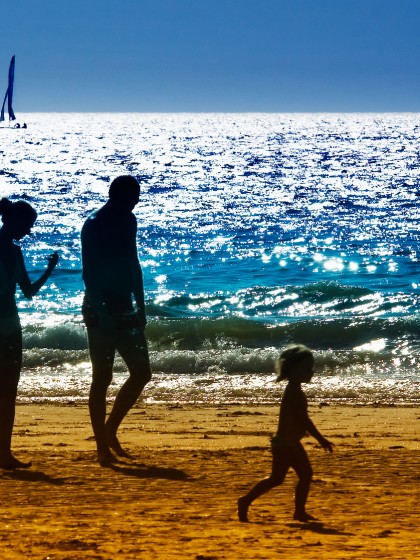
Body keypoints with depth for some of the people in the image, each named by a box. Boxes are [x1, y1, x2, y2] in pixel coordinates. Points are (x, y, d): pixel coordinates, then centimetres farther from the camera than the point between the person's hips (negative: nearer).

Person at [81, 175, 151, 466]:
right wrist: (101, 311, -25)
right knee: (103, 377, -4)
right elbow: (88, 272, -18)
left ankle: (109, 431, 19)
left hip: (124, 308, 8)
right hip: (101, 308, -8)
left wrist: (140, 305, 17)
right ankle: (103, 446, 1)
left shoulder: (128, 221, 11)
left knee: (142, 372, 6)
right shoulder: (94, 225, -13)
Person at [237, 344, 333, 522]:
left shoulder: (293, 390, 13)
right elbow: (304, 419, -22)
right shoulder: (295, 392, -18)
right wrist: (321, 440, -19)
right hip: (285, 444, -10)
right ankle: (246, 501, 1)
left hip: (292, 443, 10)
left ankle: (300, 511, 11)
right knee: (276, 478, -6)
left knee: (306, 474, 8)